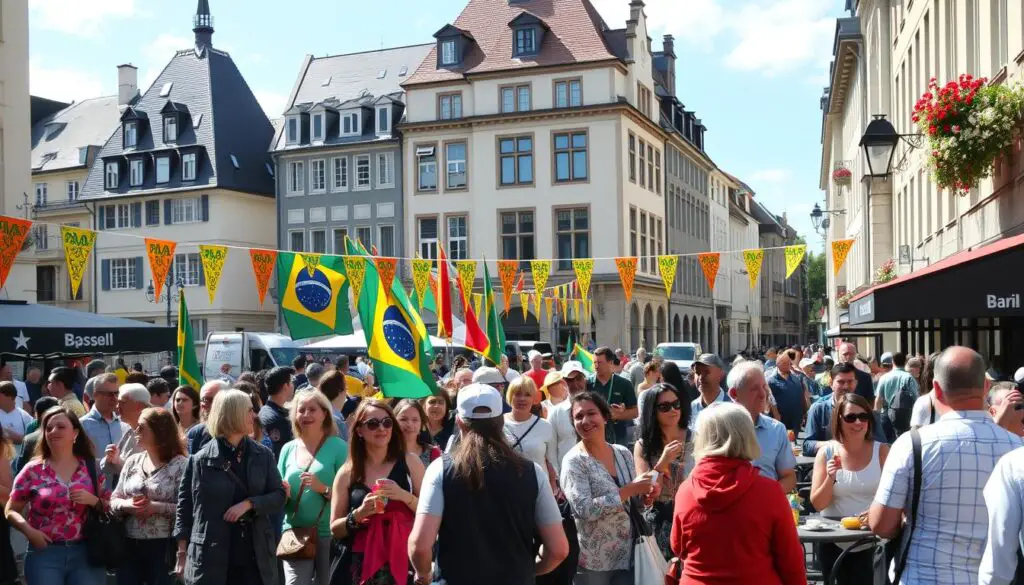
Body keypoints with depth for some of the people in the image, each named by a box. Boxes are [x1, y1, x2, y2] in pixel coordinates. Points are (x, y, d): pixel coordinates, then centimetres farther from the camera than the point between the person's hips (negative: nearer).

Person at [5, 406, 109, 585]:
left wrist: (93, 501, -11)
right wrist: (29, 531, -11)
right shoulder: (33, 470, 2)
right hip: (45, 553, -1)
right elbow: (11, 510, 5)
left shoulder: (92, 469, 5)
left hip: (86, 553, 1)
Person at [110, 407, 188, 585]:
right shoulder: (132, 461, 10)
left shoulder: (180, 464, -8)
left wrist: (156, 507, -21)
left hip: (163, 546, -5)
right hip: (130, 545, 6)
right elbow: (114, 499, 11)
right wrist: (126, 505, -10)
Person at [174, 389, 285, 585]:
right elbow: (184, 506, 3)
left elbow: (279, 497, 4)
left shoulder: (263, 455, 6)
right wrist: (183, 552, 1)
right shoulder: (200, 460, -1)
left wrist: (249, 504, -13)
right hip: (210, 559, -2)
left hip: (255, 558, 2)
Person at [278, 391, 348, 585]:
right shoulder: (288, 449, 9)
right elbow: (279, 494, 16)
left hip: (330, 535, -3)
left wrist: (323, 489, -22)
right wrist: (283, 494, -6)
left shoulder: (338, 447, -4)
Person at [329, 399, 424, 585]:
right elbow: (335, 529, 7)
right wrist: (358, 514, -11)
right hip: (363, 564, 1)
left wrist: (404, 496, -13)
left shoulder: (409, 462, 2)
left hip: (405, 560, -1)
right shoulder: (347, 473, 4)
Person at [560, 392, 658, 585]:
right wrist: (629, 490, -22)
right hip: (593, 562, -5)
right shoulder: (574, 461, -13)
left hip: (627, 556, 5)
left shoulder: (623, 453, 4)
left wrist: (644, 496, -7)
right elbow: (584, 509, -24)